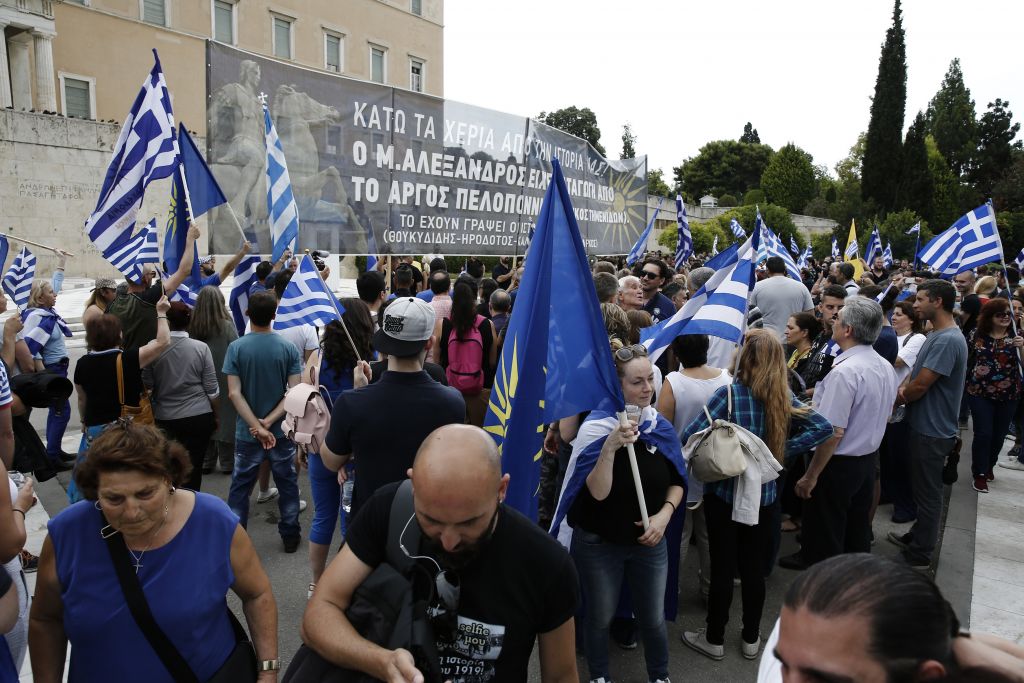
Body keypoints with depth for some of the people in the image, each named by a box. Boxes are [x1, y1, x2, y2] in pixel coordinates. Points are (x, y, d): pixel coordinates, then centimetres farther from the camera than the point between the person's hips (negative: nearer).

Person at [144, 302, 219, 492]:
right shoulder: (201, 348, -8)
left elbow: (147, 386, 1)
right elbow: (212, 389, -4)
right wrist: (217, 416, 9)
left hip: (165, 419, 1)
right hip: (199, 418, -1)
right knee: (194, 468, 6)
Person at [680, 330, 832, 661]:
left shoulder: (729, 393, -18)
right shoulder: (784, 396, -4)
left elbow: (689, 436, -24)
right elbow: (823, 427, -2)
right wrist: (784, 448, -4)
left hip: (724, 493, -4)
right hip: (765, 495, 4)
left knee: (722, 568, 9)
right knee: (754, 568, 17)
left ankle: (714, 639, 26)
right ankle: (751, 639, 33)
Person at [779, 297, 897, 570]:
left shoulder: (844, 371, -26)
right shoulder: (886, 366, 3)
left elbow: (833, 432, -27)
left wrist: (810, 477, -20)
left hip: (839, 464, -9)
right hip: (870, 459, 9)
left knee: (825, 542, 6)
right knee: (857, 530, 22)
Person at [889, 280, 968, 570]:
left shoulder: (947, 340, -24)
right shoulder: (936, 335, 10)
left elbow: (920, 385, -24)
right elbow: (915, 374, 13)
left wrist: (894, 399, -5)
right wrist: (902, 389, -8)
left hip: (932, 430, -10)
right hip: (925, 425, 10)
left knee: (928, 492, 3)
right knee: (923, 488, 21)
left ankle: (919, 554, 15)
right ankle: (918, 536, 36)